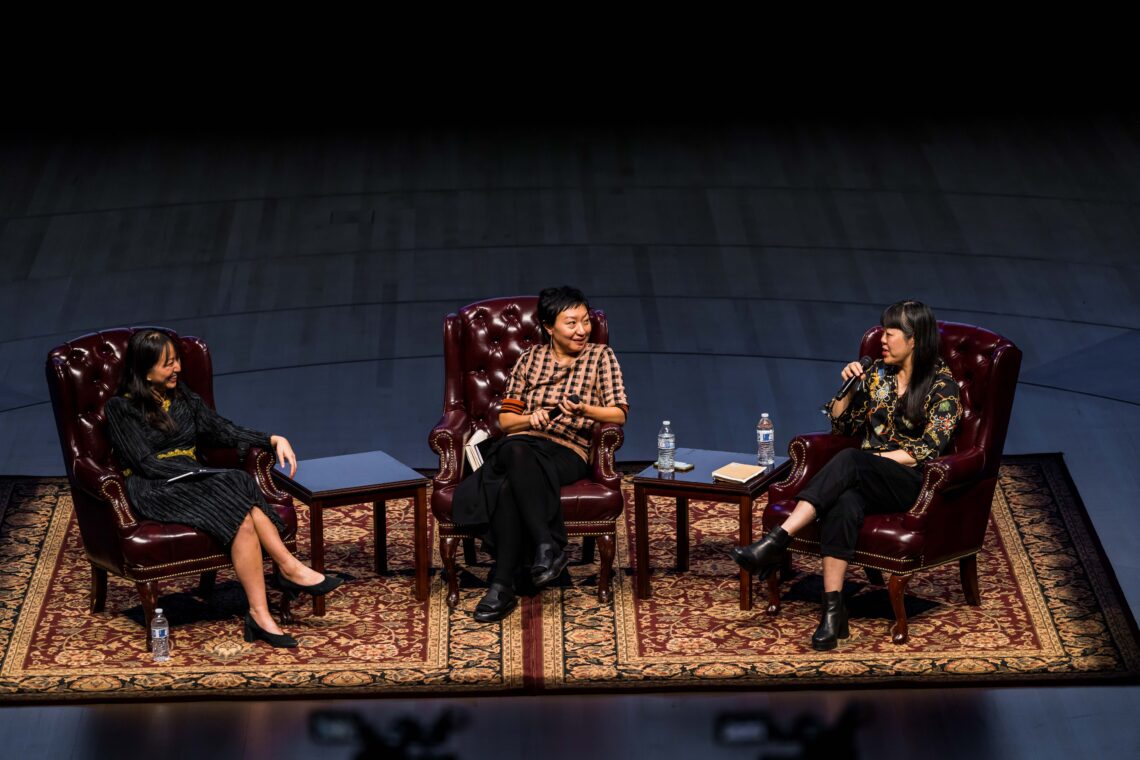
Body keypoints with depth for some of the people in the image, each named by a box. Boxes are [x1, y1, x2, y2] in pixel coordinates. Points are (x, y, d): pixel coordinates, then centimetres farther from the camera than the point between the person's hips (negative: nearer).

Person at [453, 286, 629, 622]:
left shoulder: (600, 357, 12)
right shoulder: (530, 358, 18)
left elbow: (619, 414, 4)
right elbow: (506, 419, 16)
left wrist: (584, 410, -17)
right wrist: (533, 418, -7)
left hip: (567, 451, -2)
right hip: (522, 444, 2)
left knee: (510, 486, -37)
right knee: (516, 451, -40)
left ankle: (503, 585, -37)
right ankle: (549, 546, -45)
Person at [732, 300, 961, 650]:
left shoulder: (942, 384, -1)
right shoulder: (877, 373, 15)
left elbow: (928, 450, -9)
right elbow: (842, 426, 20)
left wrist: (874, 458, -14)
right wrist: (848, 386, 4)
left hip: (910, 482, -4)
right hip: (863, 478, 4)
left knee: (850, 460, -37)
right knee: (843, 505, -36)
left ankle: (777, 541, -44)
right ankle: (833, 609, -44)